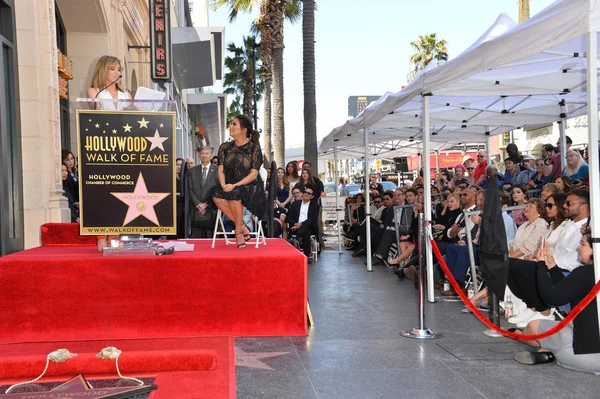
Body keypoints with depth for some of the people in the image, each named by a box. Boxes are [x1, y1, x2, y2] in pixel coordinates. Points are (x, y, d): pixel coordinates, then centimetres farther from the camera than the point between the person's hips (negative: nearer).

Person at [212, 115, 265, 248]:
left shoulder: (253, 149, -3)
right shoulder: (225, 147, 9)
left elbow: (253, 174, -9)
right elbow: (220, 170, 4)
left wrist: (235, 185, -21)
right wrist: (223, 185, -17)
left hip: (249, 187, -4)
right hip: (230, 187, 4)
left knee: (234, 194, -36)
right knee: (217, 196, -29)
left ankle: (238, 231, -16)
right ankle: (242, 226, -16)